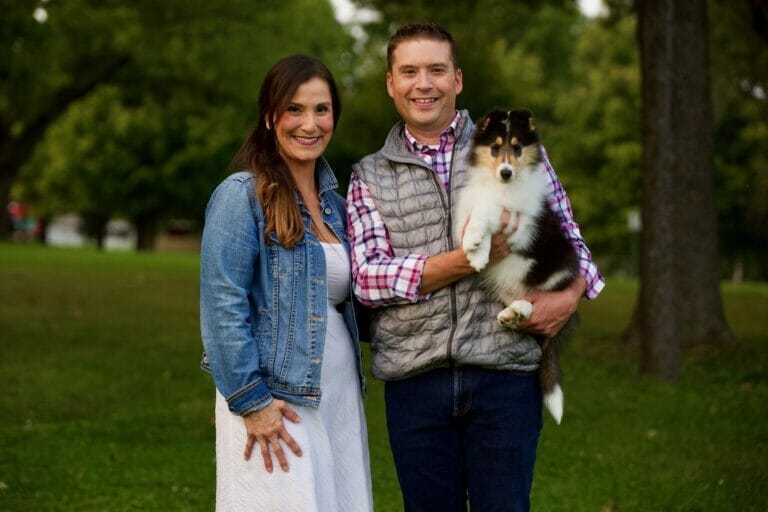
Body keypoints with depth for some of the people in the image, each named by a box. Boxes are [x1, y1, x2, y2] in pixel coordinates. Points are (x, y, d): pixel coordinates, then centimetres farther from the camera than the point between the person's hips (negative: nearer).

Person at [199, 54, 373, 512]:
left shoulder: (333, 201, 13)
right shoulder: (242, 195, -9)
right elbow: (223, 307, -14)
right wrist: (251, 402, -16)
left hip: (341, 400, 7)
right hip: (274, 404, -7)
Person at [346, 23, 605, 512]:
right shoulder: (369, 177, 10)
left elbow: (568, 238, 13)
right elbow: (369, 277, -3)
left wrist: (572, 294, -9)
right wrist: (465, 260, -15)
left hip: (505, 374, -1)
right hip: (414, 379, 1)